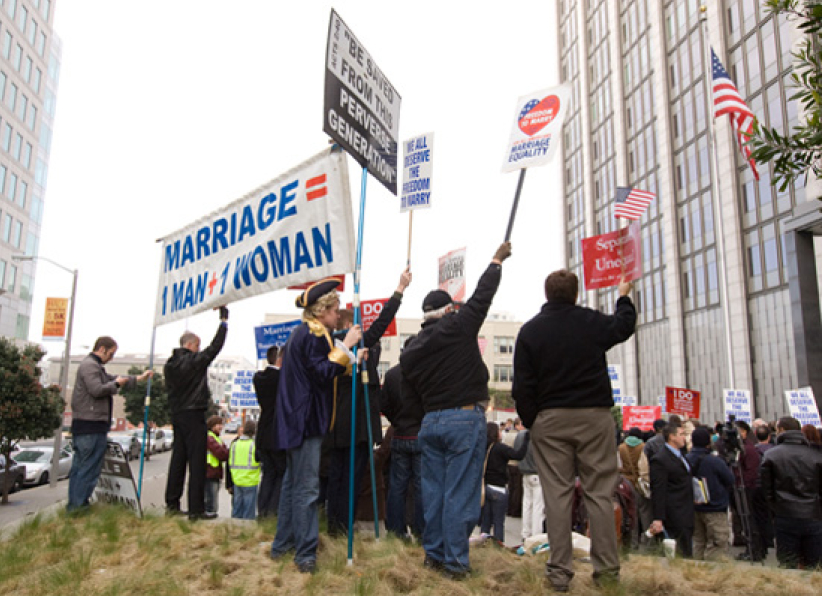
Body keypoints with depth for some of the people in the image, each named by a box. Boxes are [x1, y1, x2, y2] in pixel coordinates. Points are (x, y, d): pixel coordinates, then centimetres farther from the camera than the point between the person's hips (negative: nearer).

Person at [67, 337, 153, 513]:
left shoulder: (96, 366, 22)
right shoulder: (89, 365, -12)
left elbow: (110, 380, 31)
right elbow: (97, 389, -23)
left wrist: (138, 378, 26)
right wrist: (116, 383, -7)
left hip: (83, 425, 11)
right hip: (91, 425, -11)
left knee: (79, 465, 14)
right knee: (91, 466, -6)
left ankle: (74, 504, 20)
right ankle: (78, 504, -3)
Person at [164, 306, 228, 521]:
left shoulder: (170, 364, 10)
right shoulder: (195, 361, -12)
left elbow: (170, 387, 16)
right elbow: (215, 347, -9)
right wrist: (224, 319, -2)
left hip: (177, 415, 8)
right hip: (194, 415, -8)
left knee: (178, 459, 13)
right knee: (197, 462, -5)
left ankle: (172, 503, 19)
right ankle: (196, 509, -4)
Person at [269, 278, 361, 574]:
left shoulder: (302, 333, 19)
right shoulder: (313, 334, -14)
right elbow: (322, 374, -20)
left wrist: (349, 361, 24)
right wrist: (345, 347, -17)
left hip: (296, 420, 11)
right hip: (305, 420, -11)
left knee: (293, 483, 17)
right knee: (306, 488, -5)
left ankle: (282, 544, 27)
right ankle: (305, 553, 2)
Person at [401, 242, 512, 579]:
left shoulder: (410, 351, 9)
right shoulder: (458, 327, -7)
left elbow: (410, 397, 12)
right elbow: (483, 295, 1)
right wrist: (497, 260, 15)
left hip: (430, 423, 6)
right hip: (465, 420, -5)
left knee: (433, 490, 13)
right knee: (460, 493, 0)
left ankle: (433, 555, 22)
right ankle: (455, 563, 6)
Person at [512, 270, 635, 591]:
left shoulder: (530, 330, -2)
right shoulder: (593, 321, -1)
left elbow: (522, 387, -4)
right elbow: (624, 326, 23)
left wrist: (530, 421, 6)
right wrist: (624, 297, 40)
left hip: (550, 420, 0)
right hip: (595, 415, 0)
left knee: (557, 494, 3)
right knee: (599, 492, 7)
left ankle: (560, 571, 7)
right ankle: (606, 568, 12)